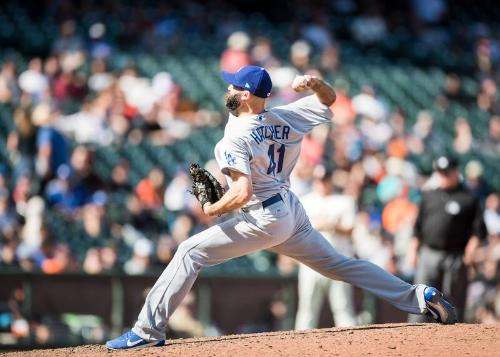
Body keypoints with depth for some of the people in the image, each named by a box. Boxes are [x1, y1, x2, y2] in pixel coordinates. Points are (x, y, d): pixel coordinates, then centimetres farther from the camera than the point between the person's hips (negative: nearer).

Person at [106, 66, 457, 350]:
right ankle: (419, 296, 9)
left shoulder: (235, 138, -16)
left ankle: (148, 331, -10)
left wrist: (213, 209, -8)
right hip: (293, 213, 8)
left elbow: (242, 193, -26)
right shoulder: (283, 118, 5)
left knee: (190, 252, -5)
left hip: (264, 219, -8)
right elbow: (329, 100, 19)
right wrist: (315, 83, -3)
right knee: (340, 264, 16)